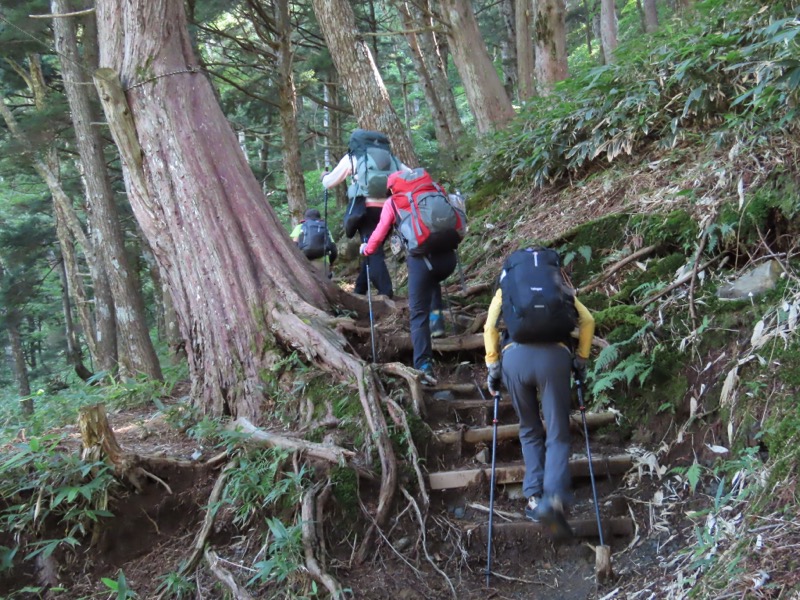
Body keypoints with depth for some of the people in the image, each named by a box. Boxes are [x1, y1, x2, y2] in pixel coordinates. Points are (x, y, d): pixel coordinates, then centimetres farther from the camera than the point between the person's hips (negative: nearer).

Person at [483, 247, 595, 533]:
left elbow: (490, 327, 12)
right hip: (554, 355, -1)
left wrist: (493, 367, 14)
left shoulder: (506, 286, 27)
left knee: (530, 431, 19)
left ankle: (535, 497, 11)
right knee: (558, 435, 3)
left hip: (514, 356, 1)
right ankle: (554, 497, -19)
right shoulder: (559, 285, 29)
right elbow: (587, 320, 15)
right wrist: (581, 359, 20)